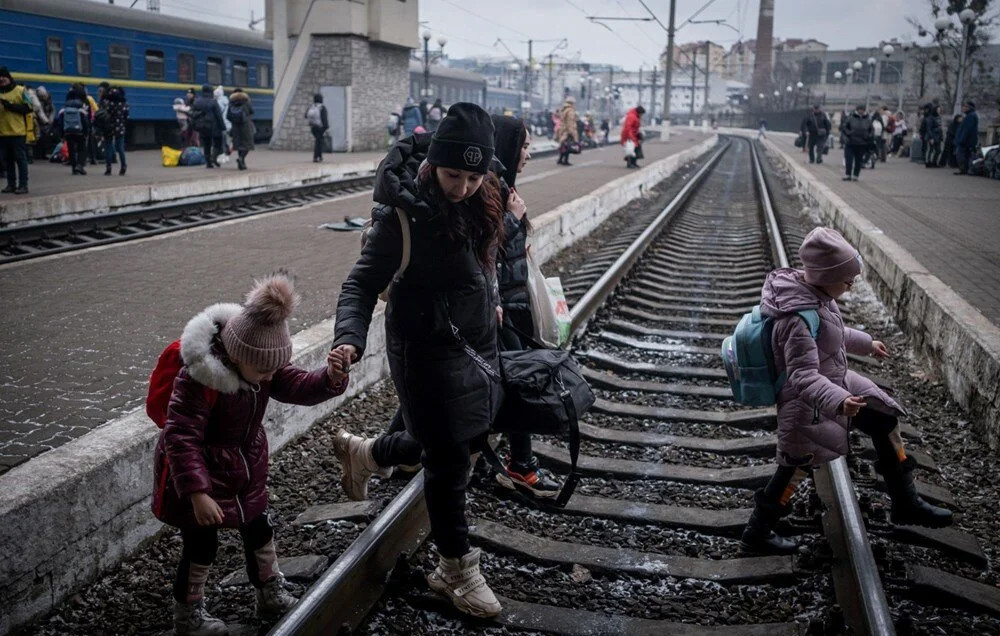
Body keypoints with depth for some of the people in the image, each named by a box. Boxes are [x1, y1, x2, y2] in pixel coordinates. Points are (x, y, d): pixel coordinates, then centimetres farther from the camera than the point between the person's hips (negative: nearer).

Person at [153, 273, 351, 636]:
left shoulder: (261, 361, -11)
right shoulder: (198, 379, -34)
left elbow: (299, 387, -11)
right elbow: (180, 439, -34)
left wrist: (330, 378, -34)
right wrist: (197, 493, -38)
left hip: (245, 470, 7)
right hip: (201, 473, -7)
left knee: (259, 531, 18)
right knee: (201, 545, 5)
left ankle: (272, 598, 39)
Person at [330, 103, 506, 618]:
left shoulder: (481, 197, -4)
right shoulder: (404, 214, -23)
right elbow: (363, 284, -23)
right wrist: (349, 338, -38)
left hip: (475, 341, 7)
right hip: (427, 348, -7)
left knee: (472, 436, 19)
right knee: (450, 459, 1)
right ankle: (456, 570, 19)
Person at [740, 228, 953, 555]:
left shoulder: (814, 290, -6)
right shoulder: (800, 318, -34)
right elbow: (803, 377, -37)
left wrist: (866, 343, 27)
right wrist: (838, 401, -52)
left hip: (836, 381, 10)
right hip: (808, 403, -10)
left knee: (885, 417, 17)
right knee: (797, 466, 3)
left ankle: (905, 503, 34)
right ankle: (757, 533, 22)